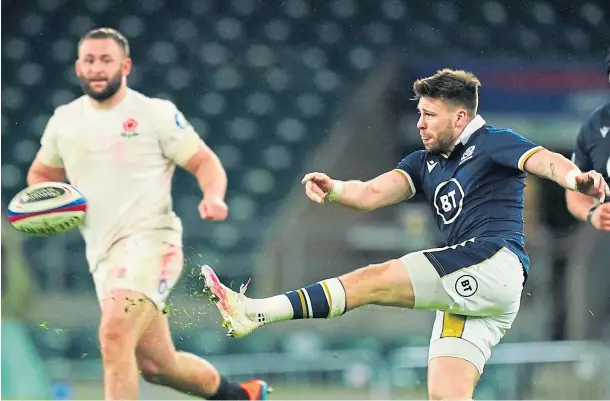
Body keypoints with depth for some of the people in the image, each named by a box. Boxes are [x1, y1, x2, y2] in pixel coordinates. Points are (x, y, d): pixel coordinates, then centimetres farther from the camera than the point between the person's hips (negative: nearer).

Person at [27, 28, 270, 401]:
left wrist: (214, 197, -22)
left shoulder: (157, 114, -2)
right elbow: (41, 173, 26)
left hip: (150, 240, -6)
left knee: (114, 335, -29)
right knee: (156, 366, 10)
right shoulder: (64, 121, 11)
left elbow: (206, 162, 0)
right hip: (104, 254, 6)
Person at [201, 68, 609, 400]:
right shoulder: (426, 163, 25)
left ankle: (255, 313, -18)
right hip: (466, 291, 8)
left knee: (374, 280, -15)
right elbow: (373, 193, 11)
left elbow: (545, 161, -14)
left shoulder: (492, 143, 4)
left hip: (494, 263, -8)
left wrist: (576, 178, -37)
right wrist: (334, 189, -11)